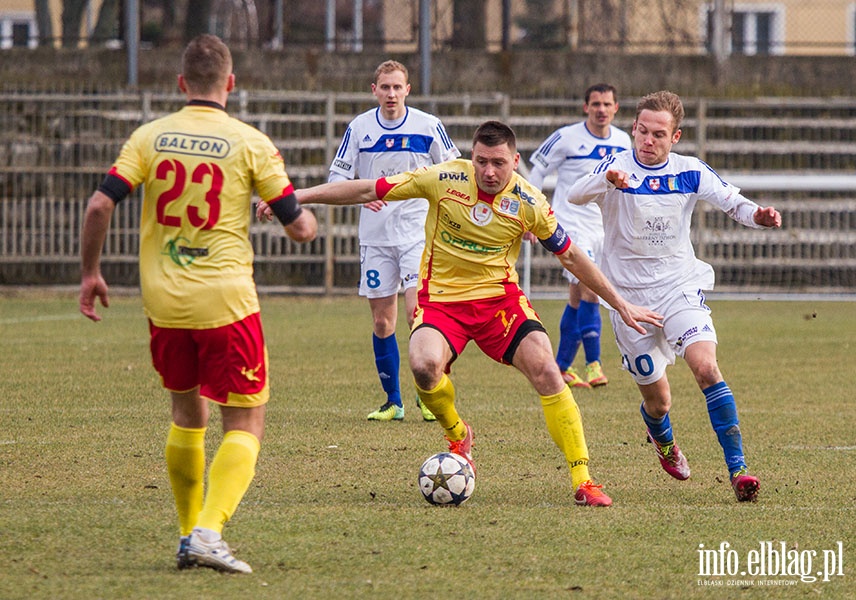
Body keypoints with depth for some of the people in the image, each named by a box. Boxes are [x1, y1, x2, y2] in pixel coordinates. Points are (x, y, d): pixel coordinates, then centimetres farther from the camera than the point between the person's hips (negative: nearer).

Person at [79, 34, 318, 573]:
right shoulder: (250, 143, -5)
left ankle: (189, 535, 25)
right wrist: (306, 217, 21)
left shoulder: (150, 137, 2)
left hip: (164, 303, 4)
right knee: (245, 424, 3)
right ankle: (209, 533, -16)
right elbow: (300, 228, -3)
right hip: (225, 301, -4)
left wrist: (90, 272, 7)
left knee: (187, 416, 23)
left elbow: (100, 205, -6)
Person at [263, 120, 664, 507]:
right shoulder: (444, 179, -11)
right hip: (441, 297, -1)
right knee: (424, 366, -31)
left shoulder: (528, 203, -8)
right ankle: (457, 434, 4)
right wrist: (298, 196, -8)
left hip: (498, 296, 1)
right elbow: (369, 191, -5)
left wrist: (621, 305, 8)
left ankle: (582, 480, -10)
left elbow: (571, 257, 5)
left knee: (546, 371, -19)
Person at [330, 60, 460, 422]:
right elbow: (337, 176, 3)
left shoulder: (429, 126, -1)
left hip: (417, 232, -2)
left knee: (417, 310, -16)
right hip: (375, 235, 2)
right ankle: (393, 401, 13)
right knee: (382, 320, 3)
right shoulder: (359, 128, 2)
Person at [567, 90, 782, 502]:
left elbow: (733, 204, 2)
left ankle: (737, 468, -23)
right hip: (629, 295, 0)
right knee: (657, 399, 5)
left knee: (705, 366, -24)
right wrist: (606, 179, -51)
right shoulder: (618, 167, -9)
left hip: (679, 287, 1)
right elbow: (575, 195, -27)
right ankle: (663, 442, 43)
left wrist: (757, 216, -23)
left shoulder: (690, 173, -2)